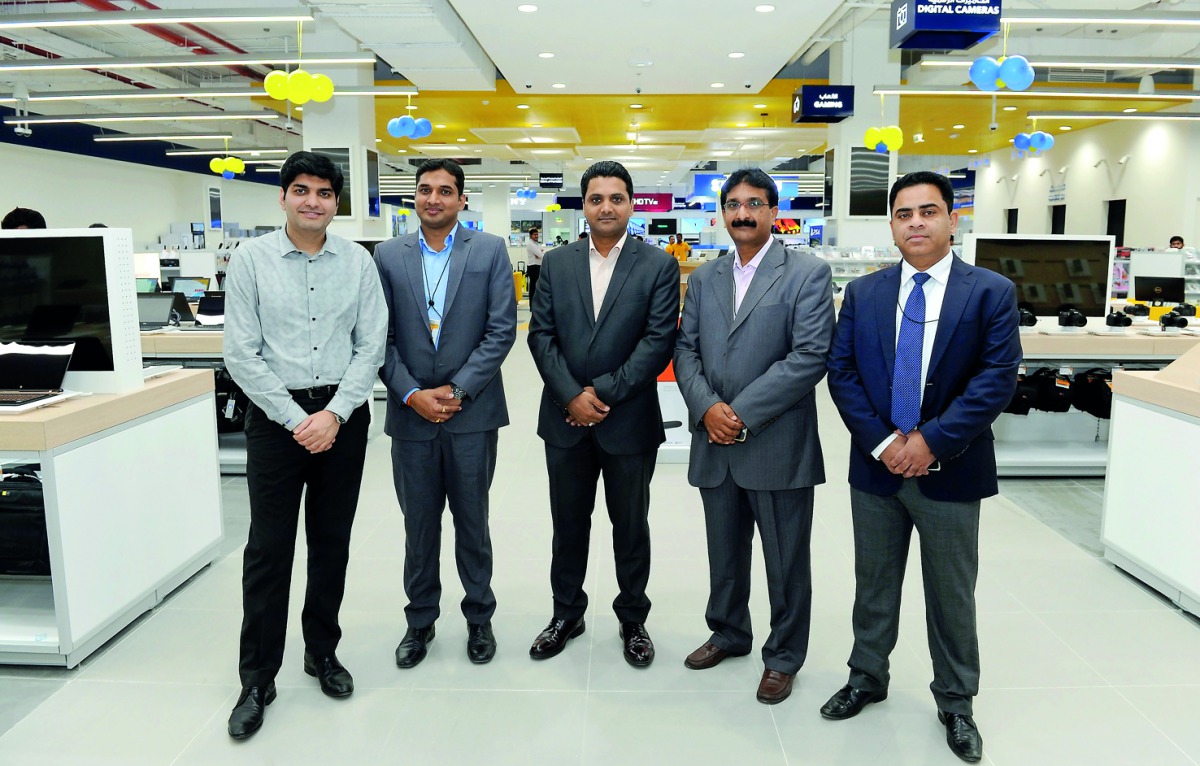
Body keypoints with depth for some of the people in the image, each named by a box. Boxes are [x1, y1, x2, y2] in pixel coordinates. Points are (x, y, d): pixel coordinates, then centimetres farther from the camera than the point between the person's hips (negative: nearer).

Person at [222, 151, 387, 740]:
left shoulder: (357, 262, 2)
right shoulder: (251, 260, -2)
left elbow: (371, 345, 0)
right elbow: (241, 354, -6)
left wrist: (334, 414, -10)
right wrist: (297, 419, -11)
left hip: (343, 414, 2)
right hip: (275, 414, -2)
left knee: (332, 541, 12)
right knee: (268, 548, 2)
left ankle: (322, 651, 31)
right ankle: (257, 679, 17)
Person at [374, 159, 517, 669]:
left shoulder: (490, 251, -1)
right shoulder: (388, 256, 5)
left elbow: (502, 330, -7)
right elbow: (380, 336, 1)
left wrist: (457, 390, -13)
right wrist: (412, 394, -11)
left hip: (472, 413, -1)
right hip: (411, 414, 2)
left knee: (472, 521, 11)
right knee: (419, 524, 13)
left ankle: (479, 618, 30)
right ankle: (420, 621, 31)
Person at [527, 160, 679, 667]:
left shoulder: (658, 266, -3)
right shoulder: (557, 264, 6)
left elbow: (659, 341, -11)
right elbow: (541, 334, 0)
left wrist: (603, 393, -15)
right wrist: (572, 396, -12)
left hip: (629, 421, -2)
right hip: (566, 419, 3)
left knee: (631, 526, 12)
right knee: (568, 524, 15)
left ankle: (633, 619, 31)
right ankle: (567, 614, 33)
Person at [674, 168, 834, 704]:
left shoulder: (809, 273, -5)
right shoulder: (704, 278, 11)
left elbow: (811, 356, -14)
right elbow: (685, 350, 7)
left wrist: (742, 413, -17)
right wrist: (707, 408, -11)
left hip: (777, 445, -4)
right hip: (715, 445, 5)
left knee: (786, 560, 9)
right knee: (724, 552, 19)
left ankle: (783, 656, 29)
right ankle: (728, 633, 41)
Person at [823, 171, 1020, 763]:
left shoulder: (991, 292, -5)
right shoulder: (862, 293, 3)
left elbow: (997, 378, -12)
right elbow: (841, 372, -2)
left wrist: (931, 441, -18)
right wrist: (882, 442, -13)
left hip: (951, 470, -2)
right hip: (876, 465, 2)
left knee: (952, 594, 12)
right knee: (874, 583, 17)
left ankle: (955, 701, 32)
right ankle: (866, 679, 36)